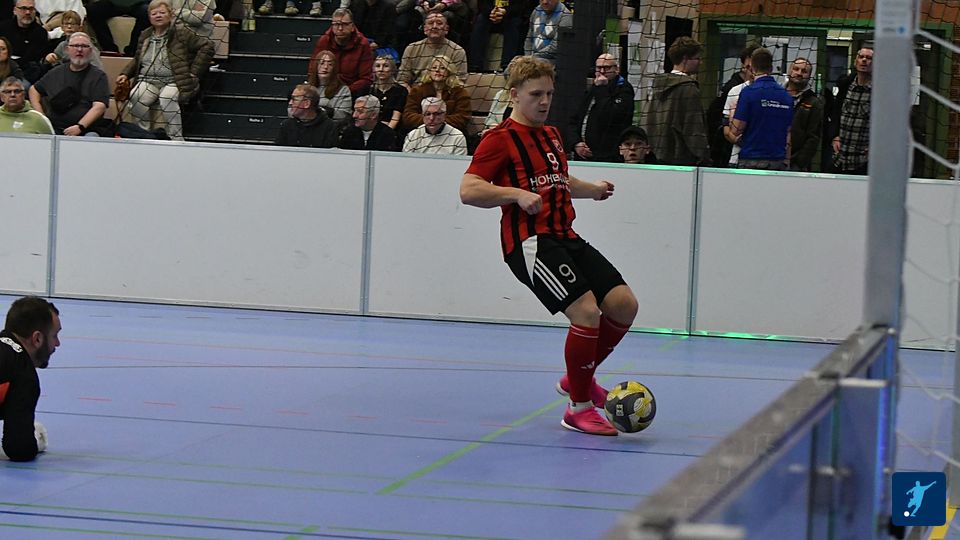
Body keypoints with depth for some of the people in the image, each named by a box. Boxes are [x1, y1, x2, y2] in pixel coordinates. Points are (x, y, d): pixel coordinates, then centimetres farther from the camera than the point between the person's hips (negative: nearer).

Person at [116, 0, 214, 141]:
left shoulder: (181, 34, 3)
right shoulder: (145, 37, 20)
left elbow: (207, 46, 1)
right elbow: (137, 60, 32)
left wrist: (194, 72, -4)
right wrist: (125, 74, 15)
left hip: (173, 82, -4)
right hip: (148, 80, 4)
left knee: (166, 97, -38)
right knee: (135, 97, -29)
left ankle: (175, 139, -30)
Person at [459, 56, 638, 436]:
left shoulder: (551, 135, 22)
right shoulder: (500, 139, -4)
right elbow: (468, 190, -13)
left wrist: (592, 189, 24)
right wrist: (518, 194, -23)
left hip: (565, 237, 9)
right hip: (530, 242, -9)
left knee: (623, 304, -2)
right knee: (586, 311, -21)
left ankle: (577, 378, 19)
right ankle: (579, 408, -6)